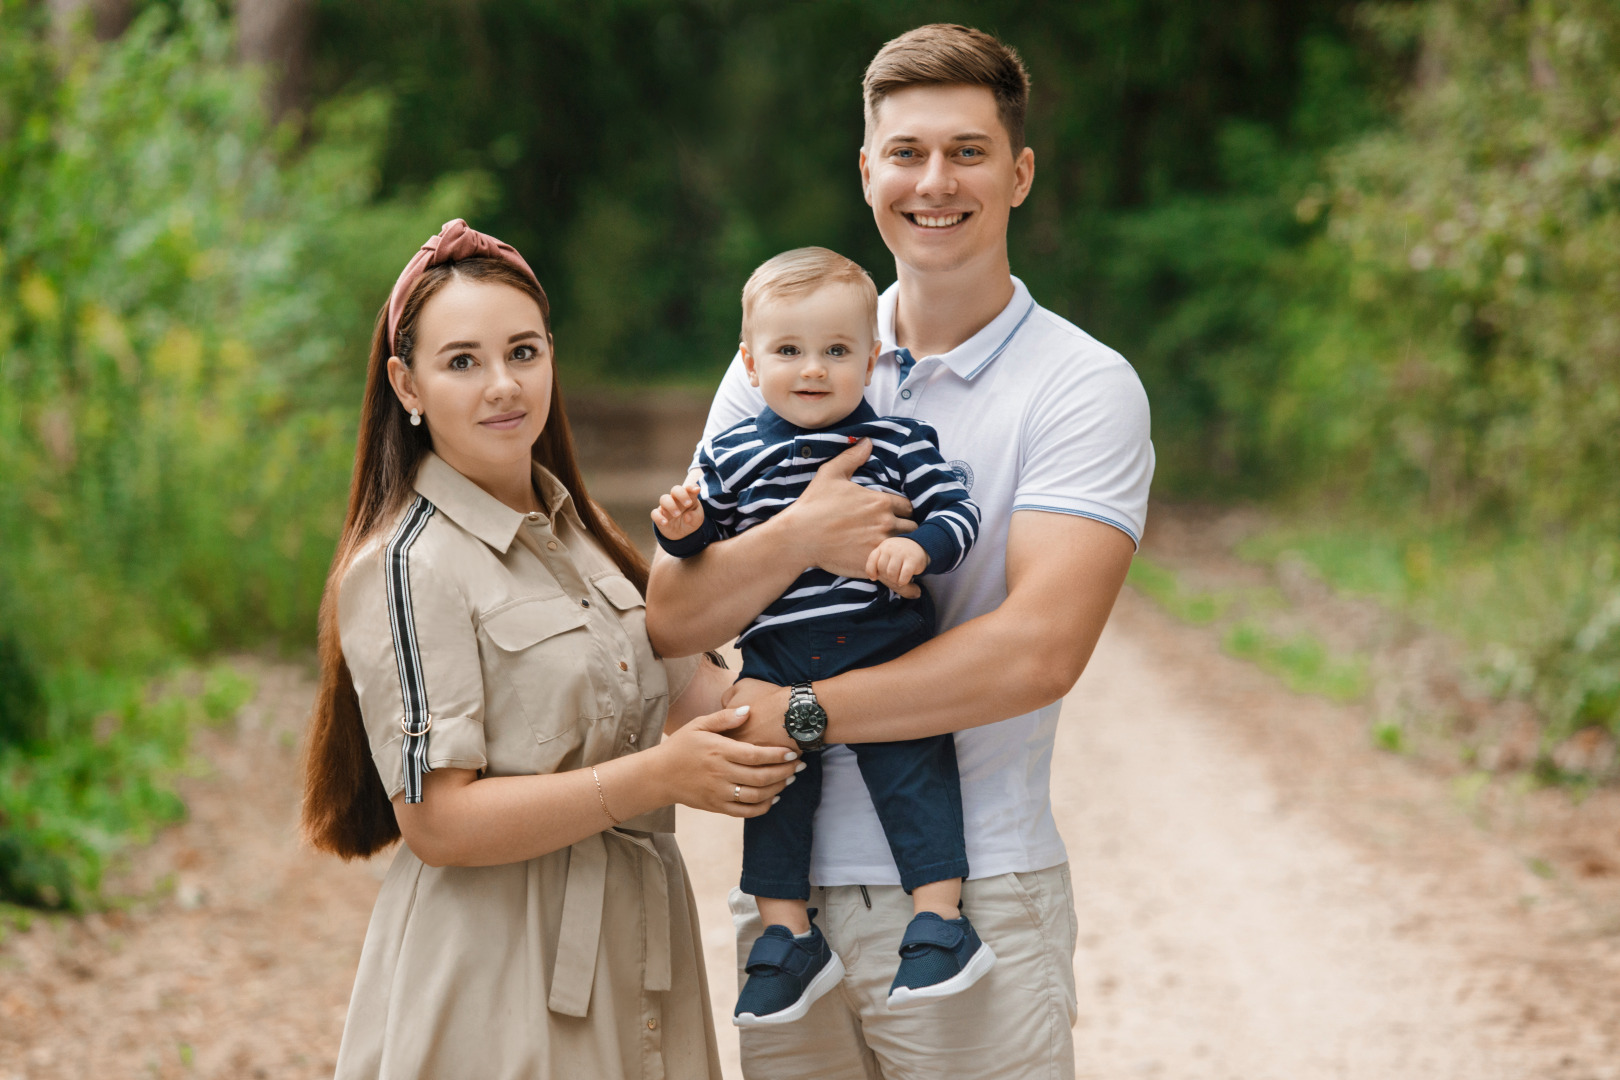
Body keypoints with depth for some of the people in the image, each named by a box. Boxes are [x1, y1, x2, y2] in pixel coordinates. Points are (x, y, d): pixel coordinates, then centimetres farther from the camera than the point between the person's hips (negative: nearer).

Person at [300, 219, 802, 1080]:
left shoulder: (574, 531, 12)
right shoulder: (406, 566, -13)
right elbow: (436, 822, -19)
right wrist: (657, 778, -22)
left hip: (630, 952, 7)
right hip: (497, 983, -7)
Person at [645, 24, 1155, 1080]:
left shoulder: (1084, 389, -4)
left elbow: (1038, 651, -16)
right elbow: (670, 622, 3)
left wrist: (796, 712, -14)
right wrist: (795, 539, -16)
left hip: (974, 887, -3)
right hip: (786, 884, 3)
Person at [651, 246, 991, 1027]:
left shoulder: (898, 444, 0)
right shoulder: (729, 456, 7)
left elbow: (958, 514, -3)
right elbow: (706, 539, 15)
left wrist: (918, 548, -22)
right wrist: (682, 527, -6)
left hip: (884, 642, -3)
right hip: (775, 658, 3)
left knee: (911, 761, -12)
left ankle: (941, 920, -6)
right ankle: (788, 933, 12)